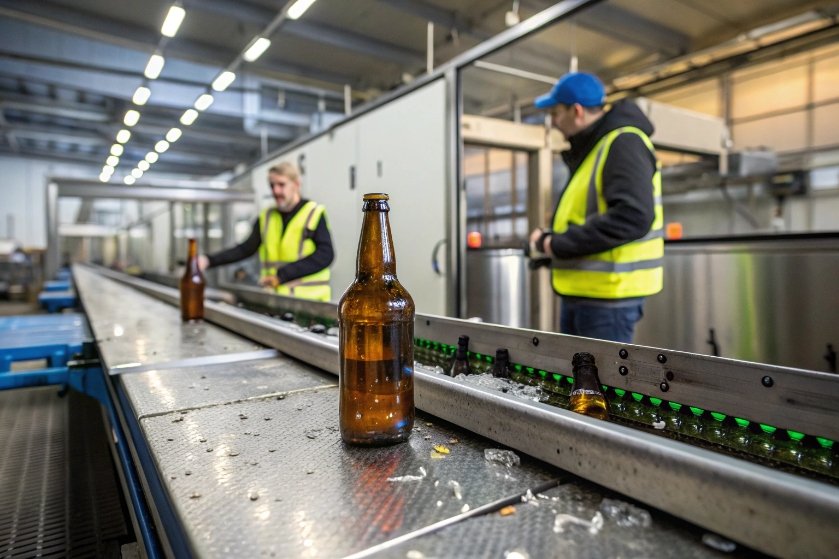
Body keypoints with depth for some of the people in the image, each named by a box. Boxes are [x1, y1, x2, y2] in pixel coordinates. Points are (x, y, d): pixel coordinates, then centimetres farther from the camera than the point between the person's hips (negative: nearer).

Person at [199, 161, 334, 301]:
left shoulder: (315, 214, -4)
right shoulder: (266, 217, 10)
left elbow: (325, 255, -14)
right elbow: (246, 249, 6)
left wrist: (282, 275, -20)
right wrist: (209, 260, -9)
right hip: (274, 300, 4)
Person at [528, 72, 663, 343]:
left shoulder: (623, 143, -14)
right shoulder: (592, 147, 16)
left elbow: (632, 217, -27)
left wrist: (560, 244, -21)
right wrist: (550, 239, 6)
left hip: (608, 294, -10)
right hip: (581, 291, 10)